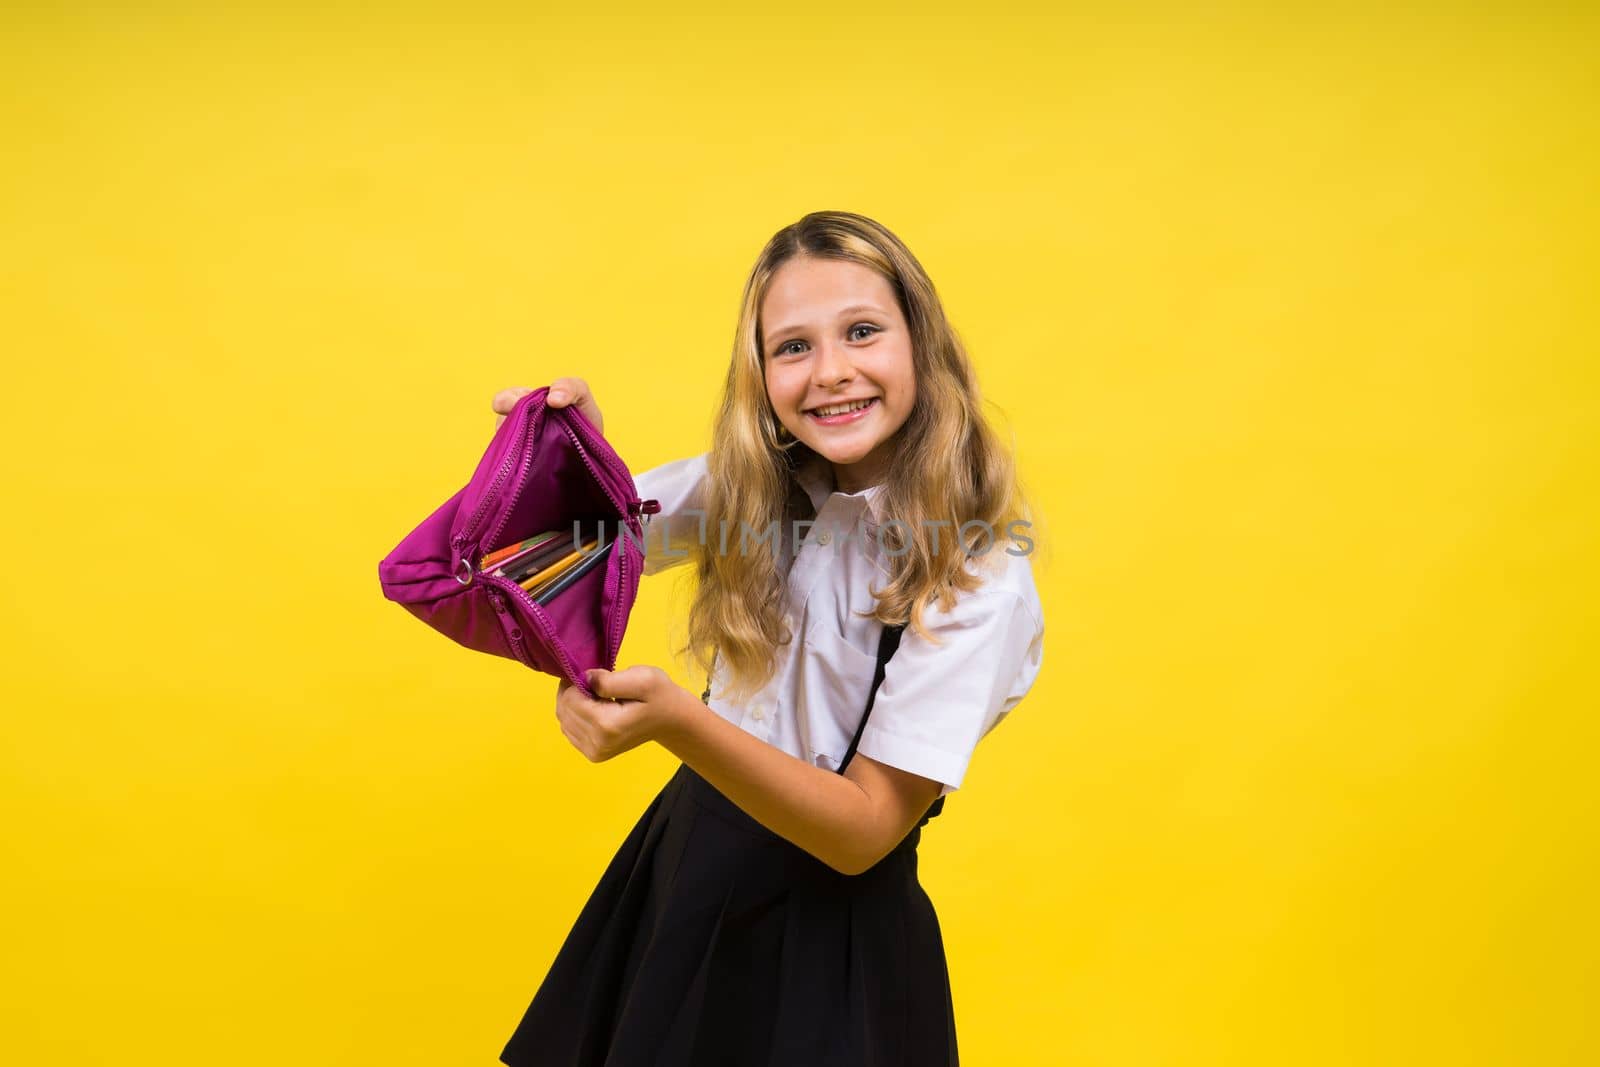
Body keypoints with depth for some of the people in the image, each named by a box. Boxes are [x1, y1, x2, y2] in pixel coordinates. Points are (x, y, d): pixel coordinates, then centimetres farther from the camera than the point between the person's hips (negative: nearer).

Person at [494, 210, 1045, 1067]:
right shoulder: (752, 487, -7)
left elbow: (867, 830, -22)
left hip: (832, 926, -5)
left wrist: (676, 721, -37)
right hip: (687, 862, 5)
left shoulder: (980, 578, -22)